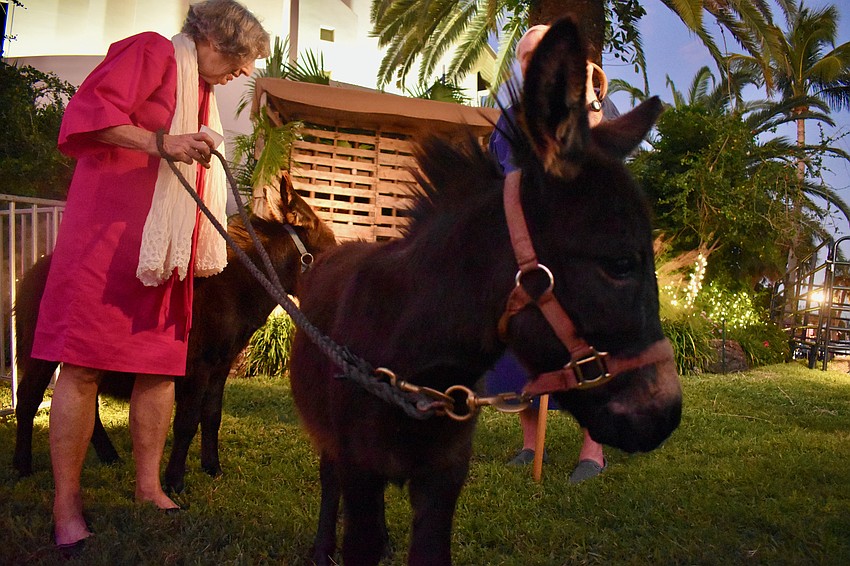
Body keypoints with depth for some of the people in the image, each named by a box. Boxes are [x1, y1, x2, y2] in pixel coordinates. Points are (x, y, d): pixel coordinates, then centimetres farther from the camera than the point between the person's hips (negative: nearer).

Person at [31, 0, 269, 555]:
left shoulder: (201, 92, 24)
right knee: (84, 365, -6)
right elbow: (89, 112, -13)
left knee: (162, 366, 5)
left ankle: (148, 488, 13)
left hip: (165, 248, 8)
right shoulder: (152, 52, 0)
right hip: (109, 234, -8)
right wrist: (163, 144, -21)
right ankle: (66, 506, 0)